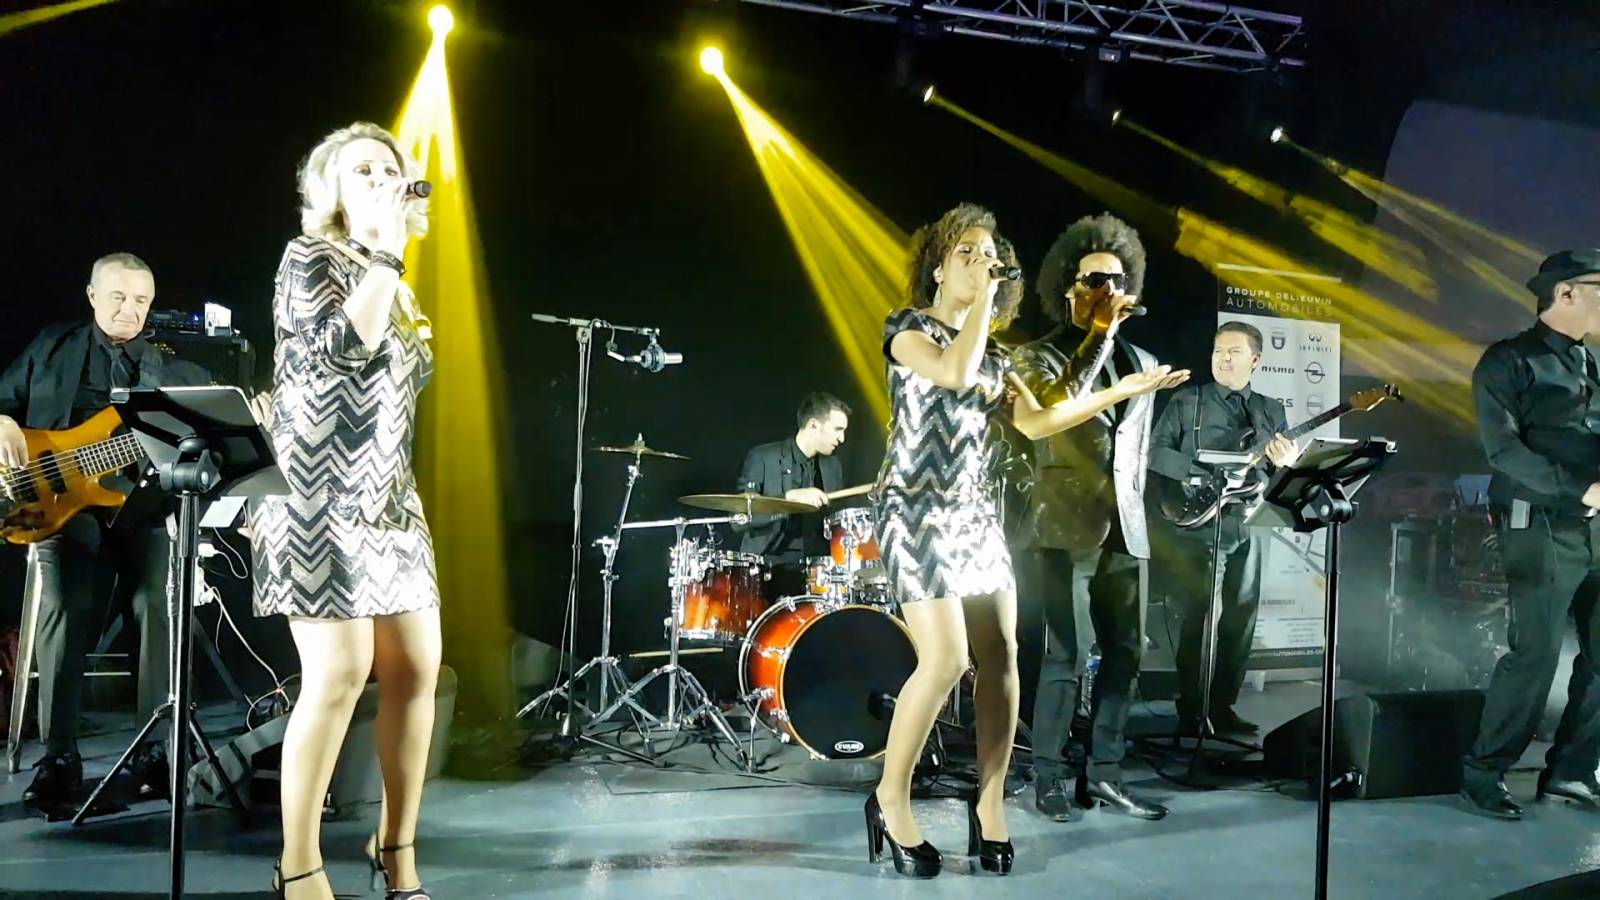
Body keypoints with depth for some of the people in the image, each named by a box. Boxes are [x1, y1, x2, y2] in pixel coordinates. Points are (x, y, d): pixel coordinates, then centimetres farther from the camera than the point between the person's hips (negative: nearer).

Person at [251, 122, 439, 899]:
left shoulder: (387, 282, 21)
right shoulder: (309, 258, 0)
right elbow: (346, 344, -18)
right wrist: (388, 254, -12)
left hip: (386, 495, 8)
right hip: (322, 494, -8)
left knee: (415, 668, 3)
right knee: (340, 672, -13)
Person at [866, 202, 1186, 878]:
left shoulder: (992, 353, 18)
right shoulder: (907, 327, -2)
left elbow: (1036, 422, 12)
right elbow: (955, 374, -21)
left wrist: (1119, 391, 10)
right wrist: (982, 299, -10)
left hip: (975, 514, 7)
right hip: (917, 510, -7)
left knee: (1002, 658, 0)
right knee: (946, 658, -16)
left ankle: (990, 803, 11)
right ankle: (890, 800, 0)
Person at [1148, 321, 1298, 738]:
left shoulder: (1272, 410, 15)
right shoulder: (1187, 400, 4)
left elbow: (1282, 473, 13)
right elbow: (1156, 451, -4)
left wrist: (1285, 463, -11)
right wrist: (1207, 473, -14)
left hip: (1247, 526, 4)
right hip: (1198, 523, -4)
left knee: (1240, 620, 6)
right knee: (1196, 615, -4)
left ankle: (1222, 707, 16)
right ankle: (1189, 711, 1)